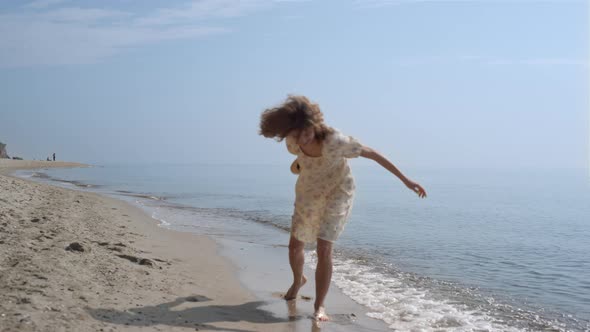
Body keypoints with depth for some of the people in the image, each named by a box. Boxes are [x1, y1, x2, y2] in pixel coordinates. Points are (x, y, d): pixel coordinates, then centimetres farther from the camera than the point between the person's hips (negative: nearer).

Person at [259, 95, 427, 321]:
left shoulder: (334, 141, -35)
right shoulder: (293, 142, -21)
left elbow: (373, 154, -27)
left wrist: (405, 180, -26)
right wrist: (298, 163, -13)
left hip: (337, 193, -4)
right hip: (308, 193, 5)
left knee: (324, 250, -17)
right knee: (295, 246, 14)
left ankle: (319, 306, -2)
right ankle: (298, 280, 47)